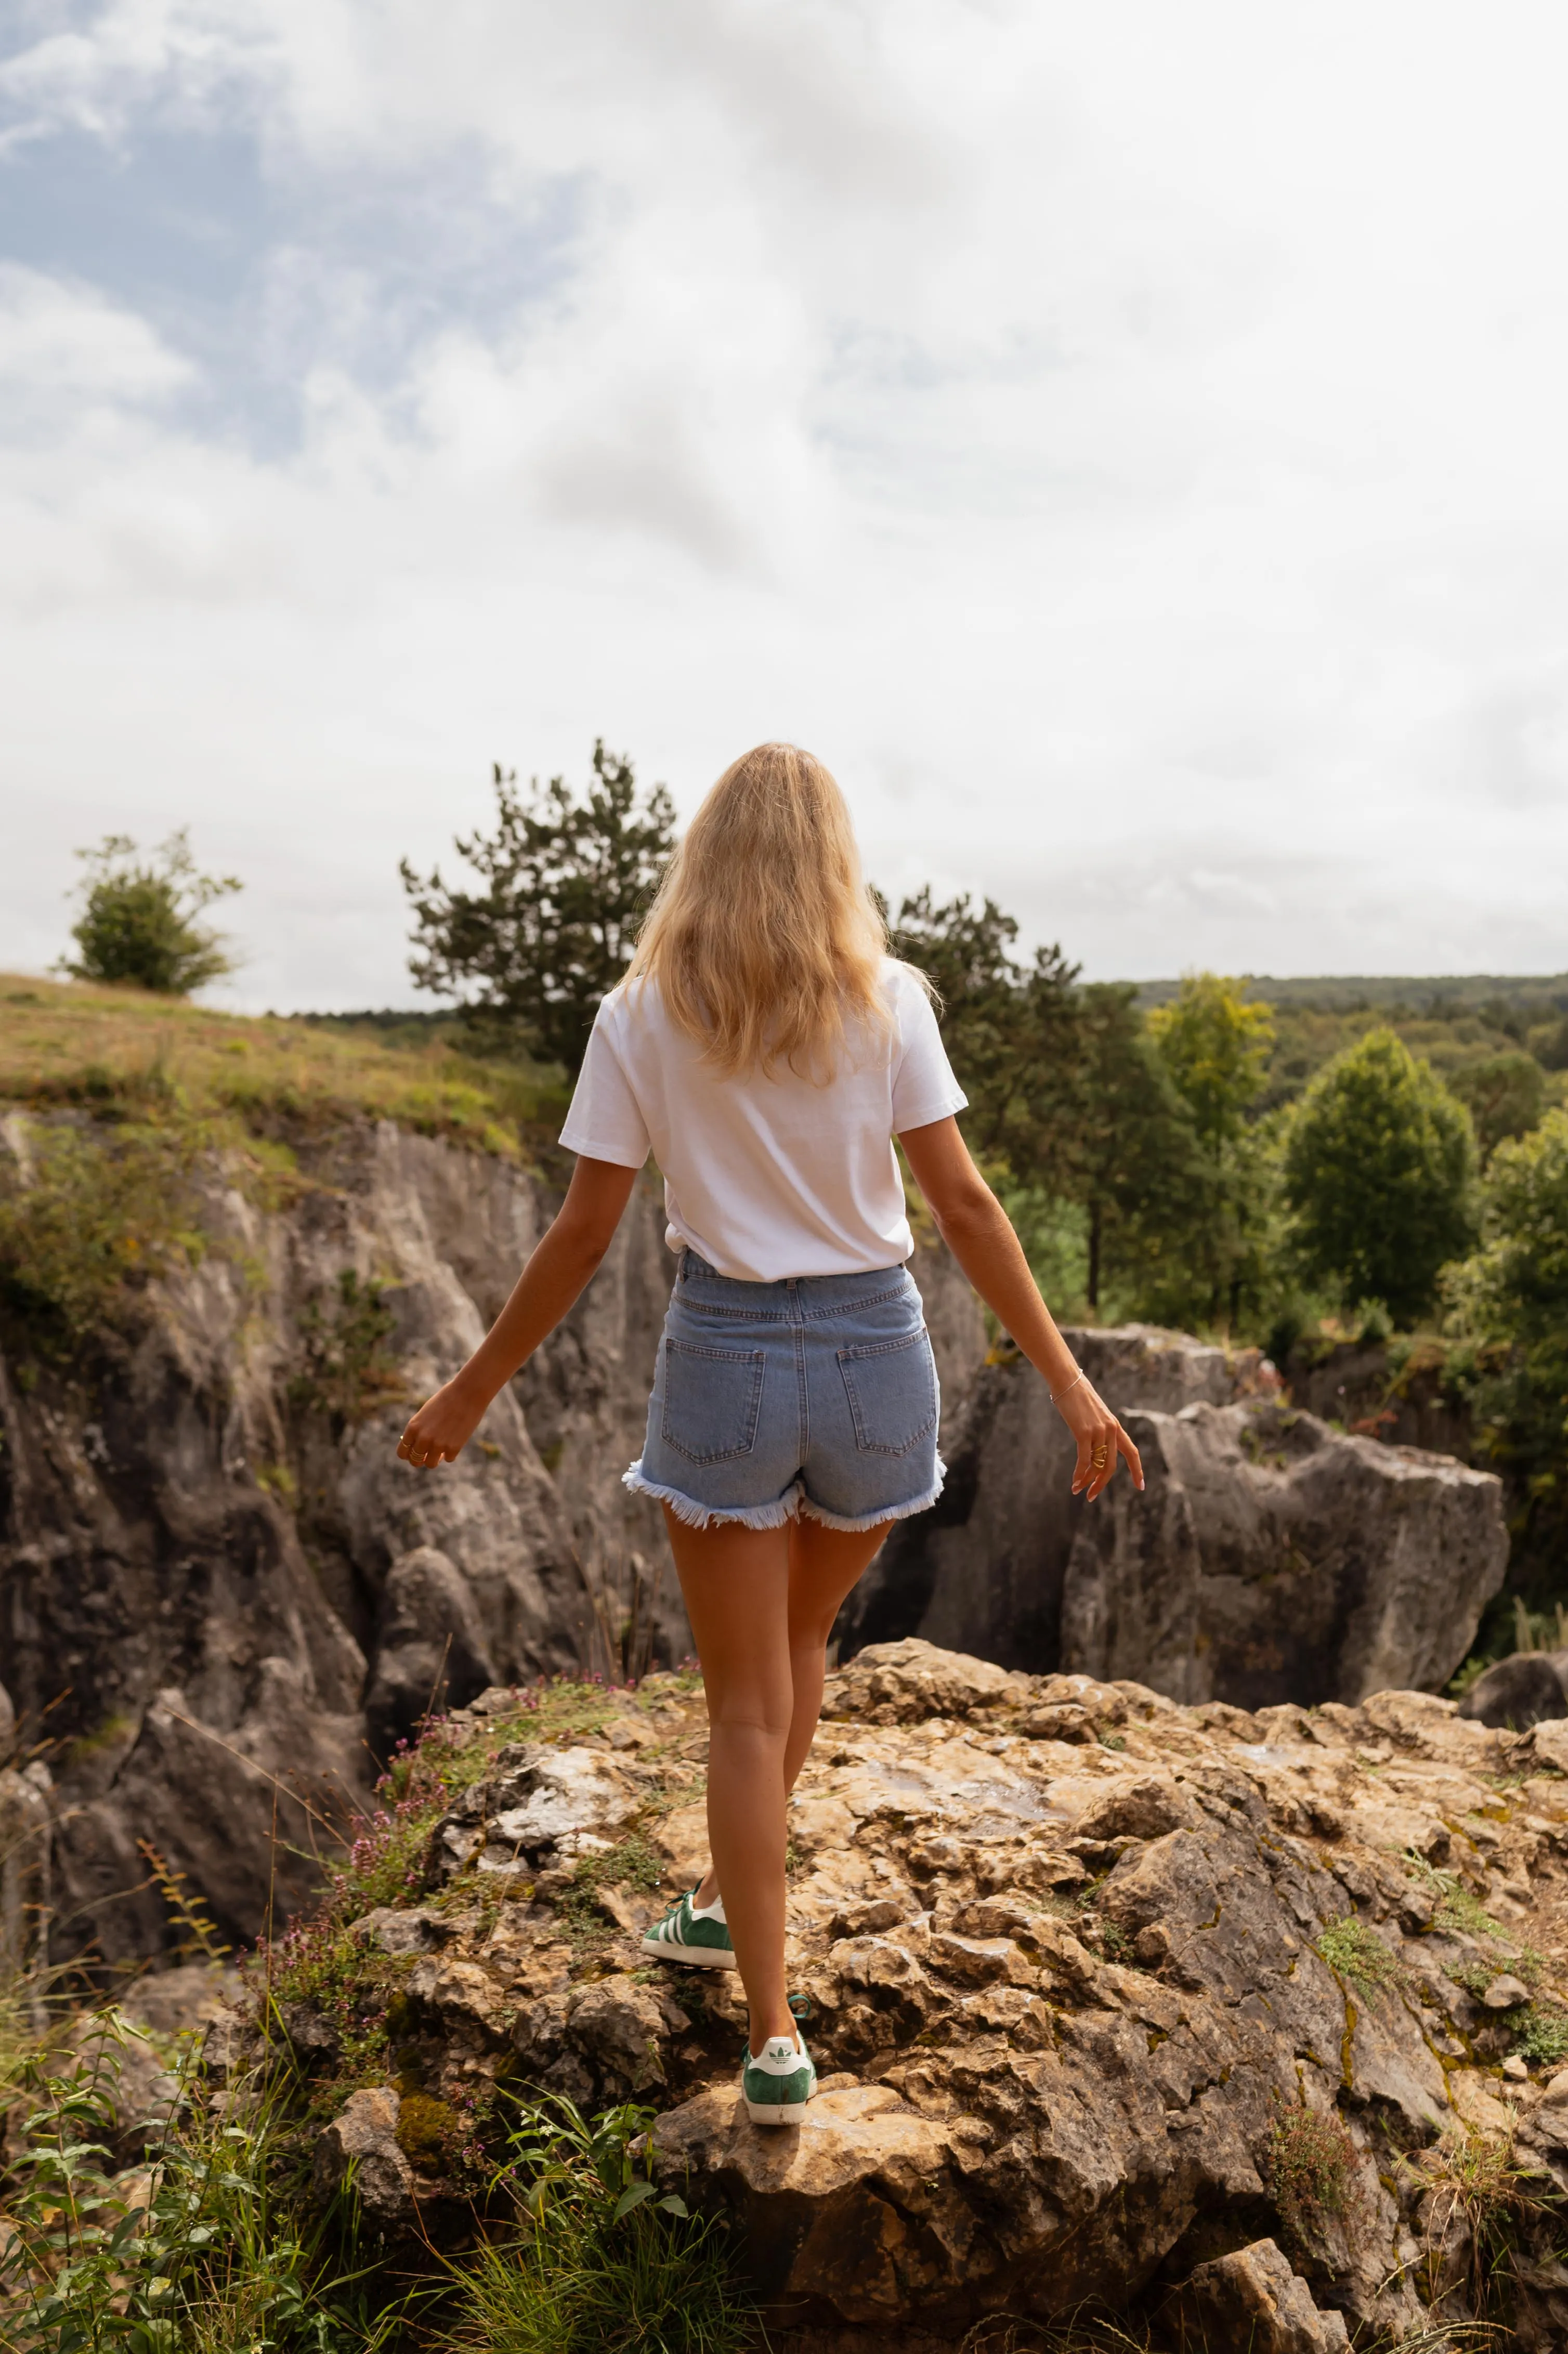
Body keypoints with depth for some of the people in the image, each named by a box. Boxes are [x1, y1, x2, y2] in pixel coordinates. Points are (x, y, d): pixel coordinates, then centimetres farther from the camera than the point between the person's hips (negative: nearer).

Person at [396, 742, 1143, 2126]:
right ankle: (728, 1900, 42)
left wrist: (473, 1393, 6)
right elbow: (963, 1205, -8)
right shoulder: (886, 1001, -5)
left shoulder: (643, 1017, -5)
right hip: (874, 1350, 2)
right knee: (800, 1641, 26)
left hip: (725, 1352, -1)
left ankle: (776, 2038, 12)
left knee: (749, 1705, 11)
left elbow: (583, 1235, -5)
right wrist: (1068, 1380, -2)